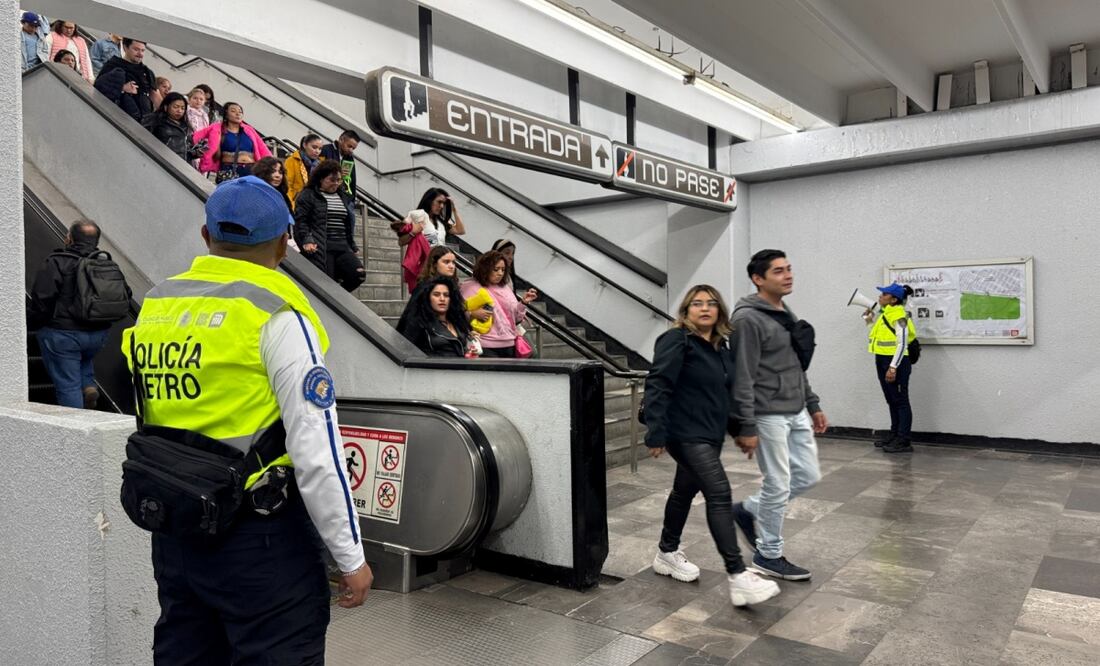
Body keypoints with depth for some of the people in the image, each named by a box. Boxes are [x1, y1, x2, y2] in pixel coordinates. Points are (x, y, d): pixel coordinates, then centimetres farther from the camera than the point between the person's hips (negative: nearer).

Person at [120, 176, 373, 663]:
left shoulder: (155, 306, 5)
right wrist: (350, 557, -11)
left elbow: (144, 422, 12)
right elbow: (315, 450, -19)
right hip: (259, 538, -7)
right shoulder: (275, 314, -15)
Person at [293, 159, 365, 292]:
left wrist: (353, 246, 22)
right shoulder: (308, 195, 4)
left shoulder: (342, 197, 23)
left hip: (342, 248, 6)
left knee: (359, 274, -14)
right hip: (321, 248, -5)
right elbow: (300, 221, -5)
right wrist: (306, 240, -18)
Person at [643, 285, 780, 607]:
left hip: (709, 434, 9)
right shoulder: (676, 341, -13)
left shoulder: (720, 347, 13)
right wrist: (656, 434, -24)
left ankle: (667, 553, 38)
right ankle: (738, 577, -15)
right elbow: (657, 388, -19)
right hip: (686, 434, -9)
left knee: (685, 491, 20)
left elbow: (727, 392, 21)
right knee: (719, 494, -16)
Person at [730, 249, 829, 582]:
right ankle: (769, 556, 18)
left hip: (796, 413, 9)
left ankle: (748, 509, 30)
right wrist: (746, 427, -20)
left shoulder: (788, 315, 13)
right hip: (769, 416, -9)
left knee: (808, 476, 14)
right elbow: (742, 379, -19)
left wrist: (813, 406, 18)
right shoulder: (747, 319, -17)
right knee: (778, 485, 1)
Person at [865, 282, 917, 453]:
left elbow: (902, 344, -20)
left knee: (900, 400, -5)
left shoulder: (899, 316, -14)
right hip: (883, 361, 10)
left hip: (896, 362, -10)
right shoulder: (885, 314, 13)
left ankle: (904, 441, -2)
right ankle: (895, 436, 24)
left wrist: (893, 367, -24)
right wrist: (868, 317, 19)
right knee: (891, 400, 15)